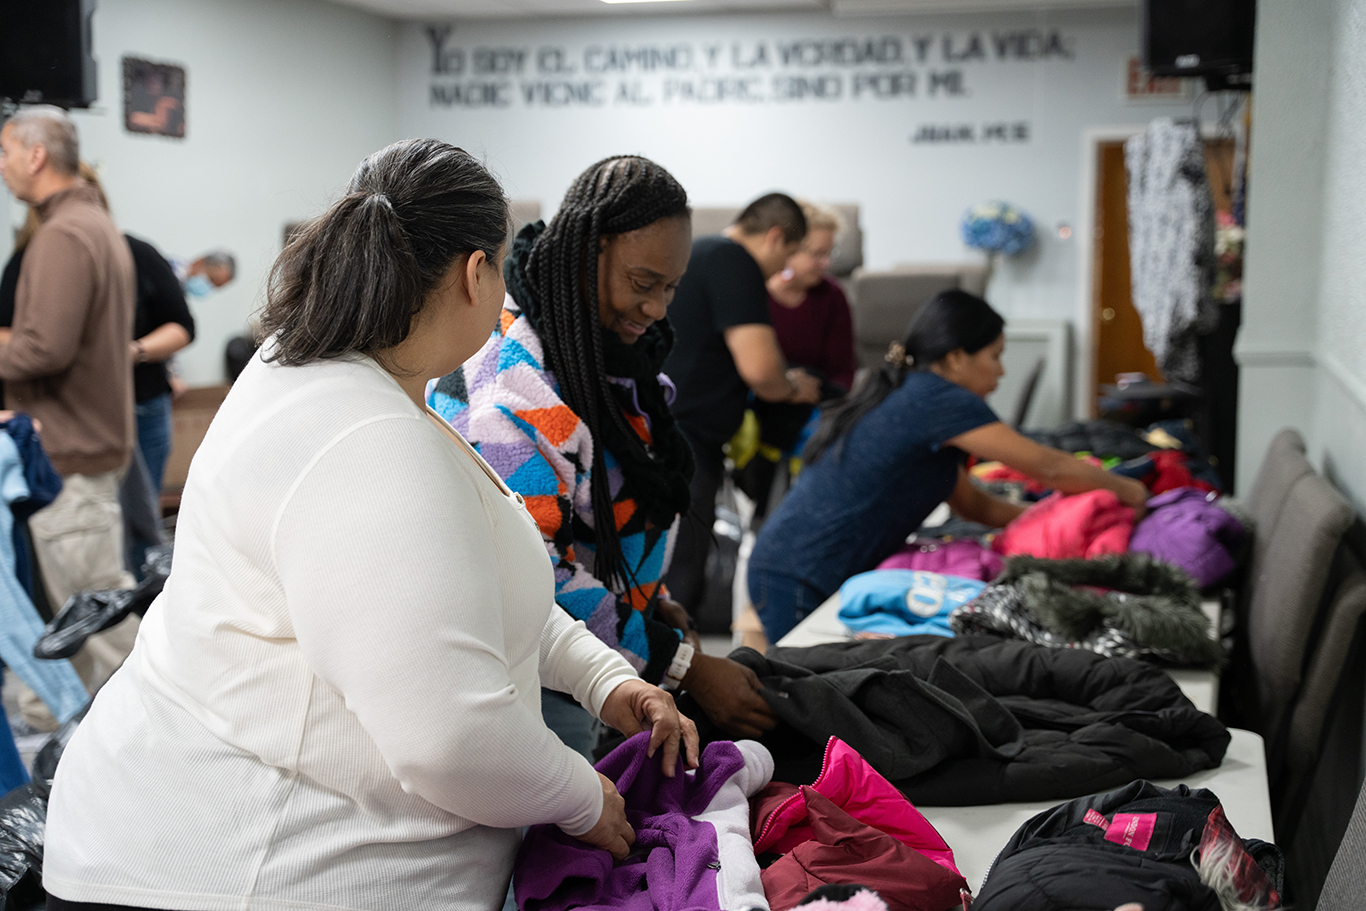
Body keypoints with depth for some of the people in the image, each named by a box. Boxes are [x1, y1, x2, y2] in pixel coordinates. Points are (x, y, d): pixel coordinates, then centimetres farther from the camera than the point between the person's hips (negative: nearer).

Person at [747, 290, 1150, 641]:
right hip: (801, 582, -10)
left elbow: (976, 504, 23)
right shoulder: (936, 397, -13)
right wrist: (1129, 490, 7)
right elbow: (1049, 467, -8)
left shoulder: (909, 393, 17)